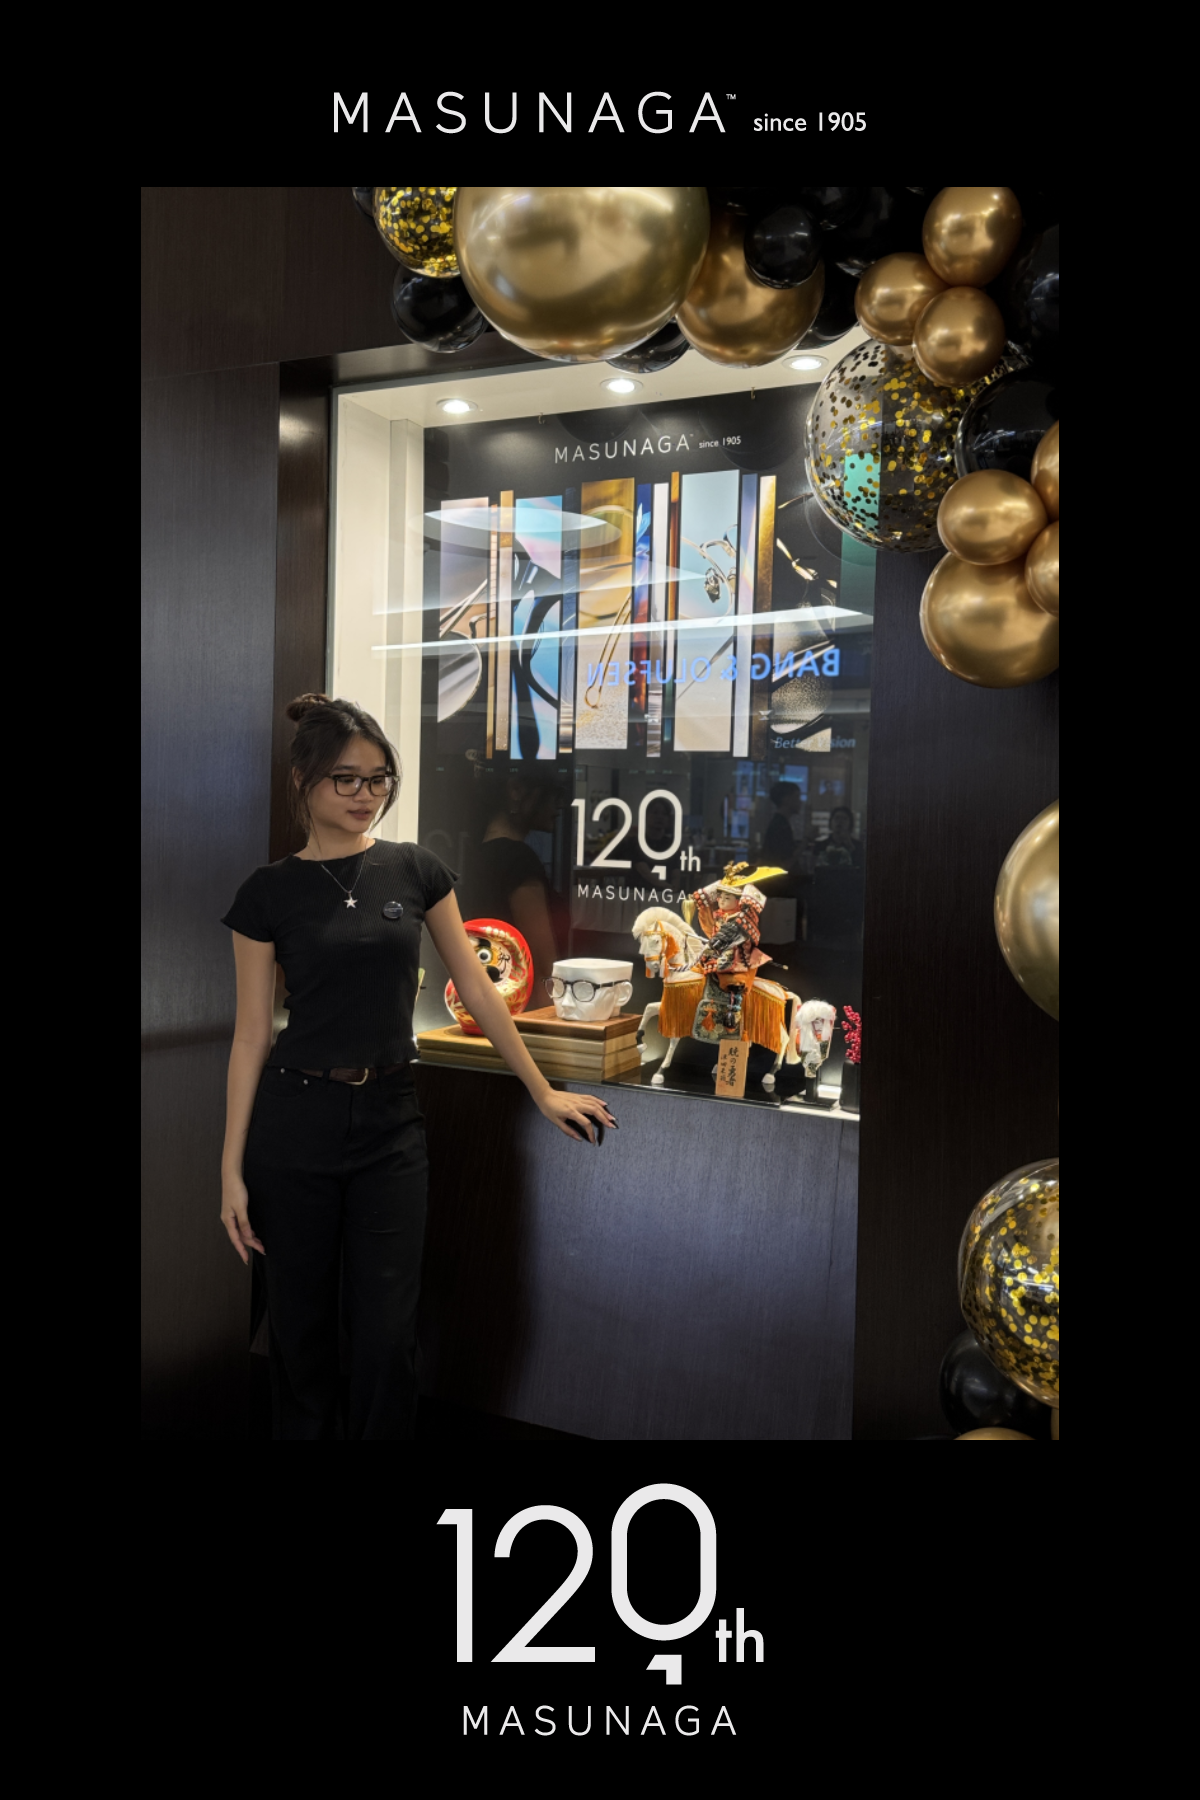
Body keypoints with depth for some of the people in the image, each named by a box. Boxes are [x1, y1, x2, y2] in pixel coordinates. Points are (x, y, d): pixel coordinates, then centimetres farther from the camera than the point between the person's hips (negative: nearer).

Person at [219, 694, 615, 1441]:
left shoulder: (417, 871, 2)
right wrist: (232, 1168, -4)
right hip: (294, 1122, -1)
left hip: (391, 1123, 1)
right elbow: (251, 1035, -2)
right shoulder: (269, 892, -3)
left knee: (386, 1331, 2)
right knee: (300, 1327, 11)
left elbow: (476, 989, 7)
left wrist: (544, 1092, 9)